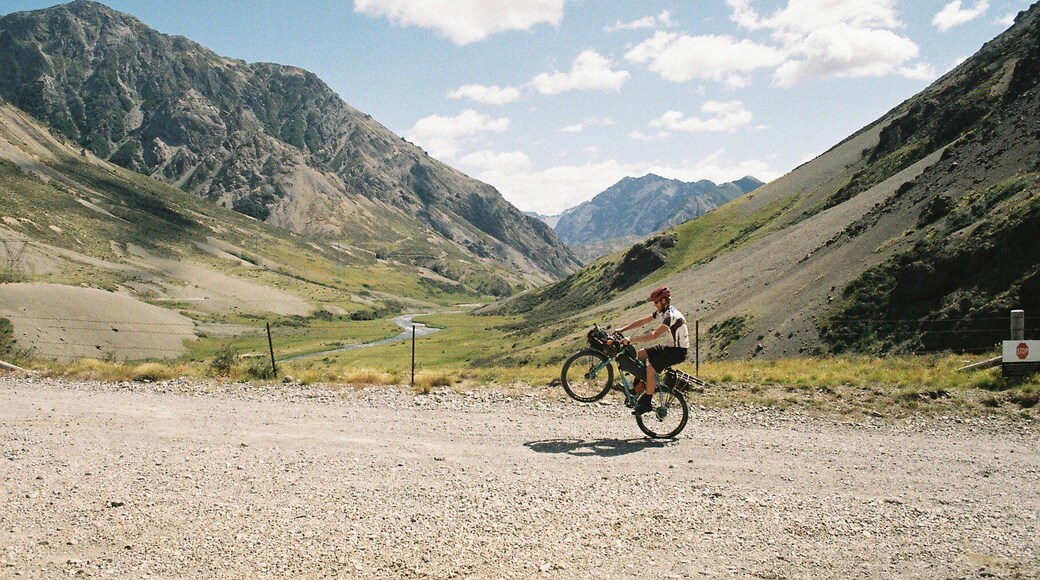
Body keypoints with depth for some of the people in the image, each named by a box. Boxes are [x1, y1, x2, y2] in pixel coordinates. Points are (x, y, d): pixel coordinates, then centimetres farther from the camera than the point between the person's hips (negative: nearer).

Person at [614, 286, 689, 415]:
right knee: (640, 354, 2)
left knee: (651, 368, -24)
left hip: (679, 351, -10)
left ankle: (646, 403, -11)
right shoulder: (662, 311, 3)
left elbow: (653, 336, -34)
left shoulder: (671, 316, -27)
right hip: (670, 346, 10)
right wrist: (622, 329, 0)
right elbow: (642, 321, 7)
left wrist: (631, 340, -30)